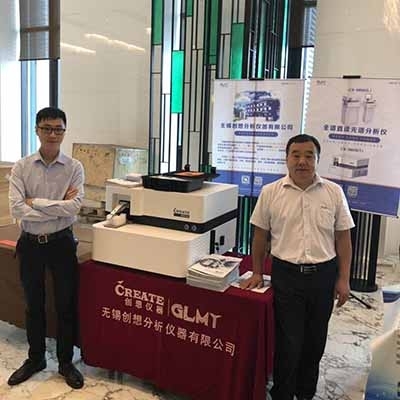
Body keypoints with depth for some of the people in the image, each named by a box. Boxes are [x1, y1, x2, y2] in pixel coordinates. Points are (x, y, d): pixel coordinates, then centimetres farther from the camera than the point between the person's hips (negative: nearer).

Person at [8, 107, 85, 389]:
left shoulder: (74, 168, -6)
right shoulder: (21, 168, -4)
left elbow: (74, 207, -19)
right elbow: (17, 209, -16)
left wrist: (35, 201, -16)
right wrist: (59, 207, -19)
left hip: (61, 242, -1)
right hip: (30, 244, 1)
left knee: (66, 304, 10)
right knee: (34, 305, 16)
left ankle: (66, 362, 29)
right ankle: (35, 358, 37)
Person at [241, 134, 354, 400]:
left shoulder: (334, 192, -2)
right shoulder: (271, 192, -4)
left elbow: (343, 238, 3)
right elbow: (260, 236, 4)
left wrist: (343, 279, 0)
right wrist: (257, 273, 7)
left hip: (323, 275, 2)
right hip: (286, 275, -2)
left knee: (315, 341, 16)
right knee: (288, 341, 5)